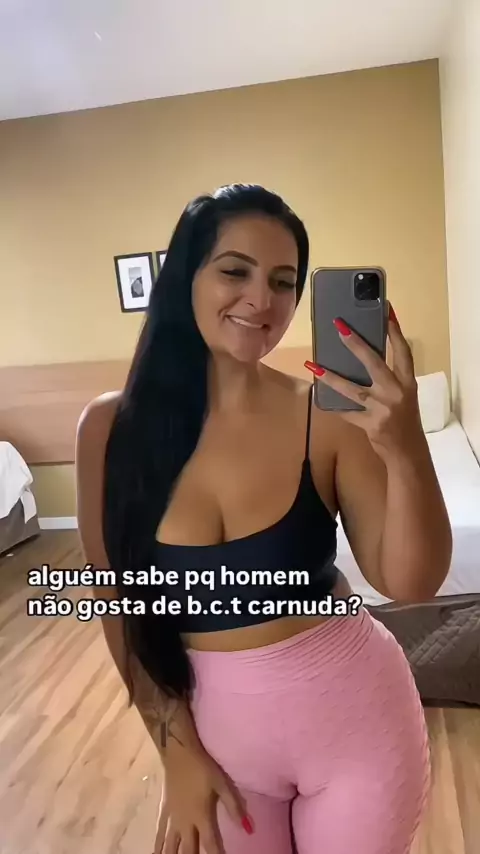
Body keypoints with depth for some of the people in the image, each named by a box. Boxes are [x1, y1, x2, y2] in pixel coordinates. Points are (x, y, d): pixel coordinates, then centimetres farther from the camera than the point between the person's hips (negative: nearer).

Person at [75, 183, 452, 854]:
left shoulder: (330, 414, -16)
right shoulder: (112, 427, -12)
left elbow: (410, 583, -16)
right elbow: (121, 604, -4)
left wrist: (406, 450, -33)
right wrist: (176, 748, -2)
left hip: (354, 715, 0)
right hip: (214, 726, 1)